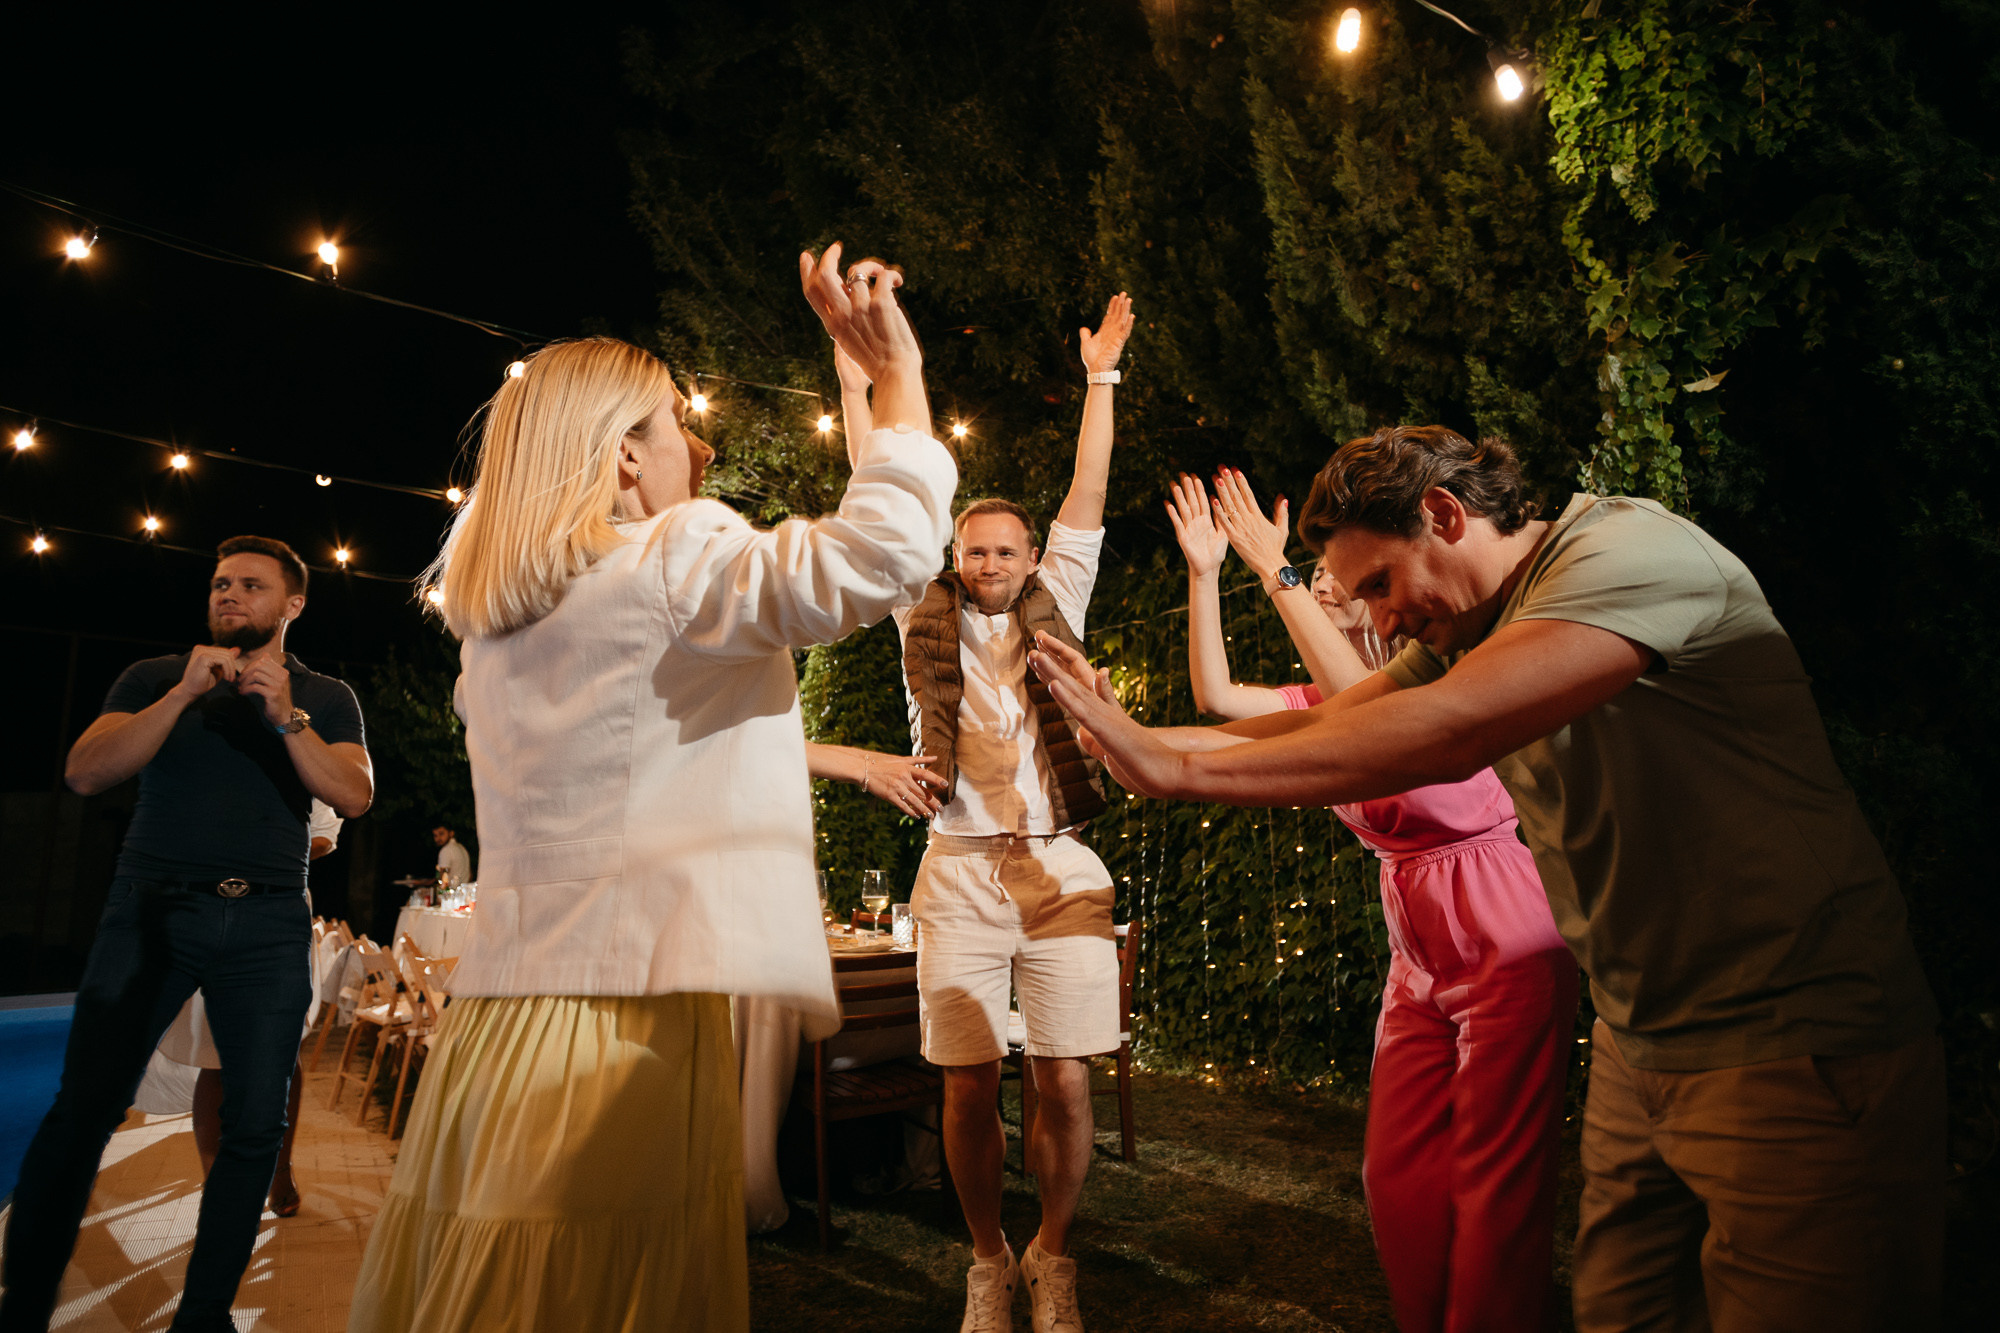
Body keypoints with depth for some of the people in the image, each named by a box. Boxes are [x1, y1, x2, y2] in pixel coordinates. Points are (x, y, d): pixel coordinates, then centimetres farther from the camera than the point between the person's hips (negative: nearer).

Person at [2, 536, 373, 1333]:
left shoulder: (325, 698, 12)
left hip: (269, 921, 0)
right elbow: (85, 774, 0)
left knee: (256, 1125, -1)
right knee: (84, 1109, -5)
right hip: (154, 906, 0)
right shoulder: (156, 677, 13)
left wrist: (287, 718, -13)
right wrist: (183, 695, -9)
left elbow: (355, 796, -2)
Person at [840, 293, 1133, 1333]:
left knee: (1066, 1085, 1)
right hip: (959, 872, 0)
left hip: (1060, 869, 1)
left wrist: (1100, 377, 16)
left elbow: (1087, 495, 14)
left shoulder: (1054, 608, 13)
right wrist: (854, 380, 14)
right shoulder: (925, 617, 11)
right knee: (969, 1090, 3)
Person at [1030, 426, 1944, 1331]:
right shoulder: (1463, 634, 7)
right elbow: (1319, 727, 7)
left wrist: (1179, 768, -29)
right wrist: (1140, 741, -5)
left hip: (1802, 1055, -7)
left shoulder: (1633, 552, -19)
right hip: (1640, 1048, 7)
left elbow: (1448, 733, -32)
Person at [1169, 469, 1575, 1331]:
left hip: (1505, 938, -7)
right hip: (1418, 951, 7)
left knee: (1495, 1179, 0)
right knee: (1397, 1176, 10)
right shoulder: (1331, 695, 11)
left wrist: (1274, 572, -28)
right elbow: (1215, 695, 2)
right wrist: (1205, 571, -4)